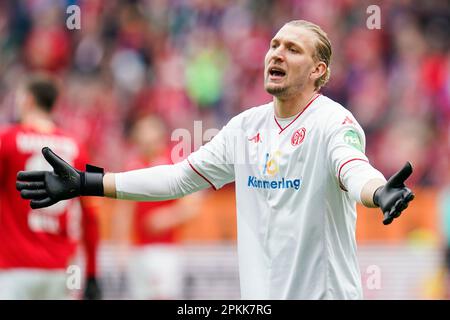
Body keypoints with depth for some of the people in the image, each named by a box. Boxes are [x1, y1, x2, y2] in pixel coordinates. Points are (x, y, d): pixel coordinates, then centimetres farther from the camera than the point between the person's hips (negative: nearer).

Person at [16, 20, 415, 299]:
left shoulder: (334, 122, -11)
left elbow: (355, 170, -31)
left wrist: (381, 193, -57)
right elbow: (180, 177, 14)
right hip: (259, 295, 6)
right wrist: (86, 184, 9)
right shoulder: (246, 126, 10)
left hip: (324, 289, -6)